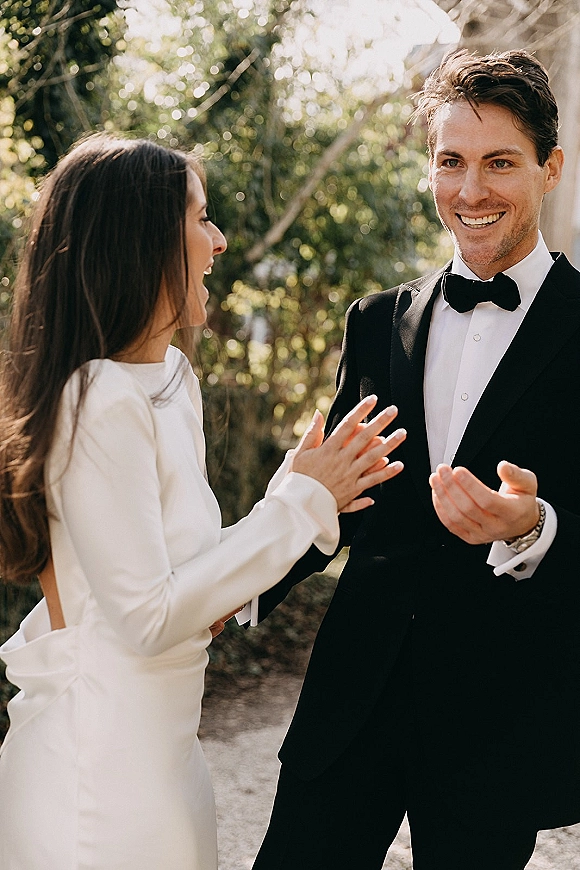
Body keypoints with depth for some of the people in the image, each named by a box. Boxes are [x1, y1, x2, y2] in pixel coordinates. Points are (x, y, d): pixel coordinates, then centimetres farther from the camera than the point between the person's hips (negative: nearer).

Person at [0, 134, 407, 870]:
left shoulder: (170, 378, 8)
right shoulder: (101, 401, -21)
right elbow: (146, 615, -22)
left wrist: (309, 496, -2)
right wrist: (299, 503, -16)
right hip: (101, 761, -9)